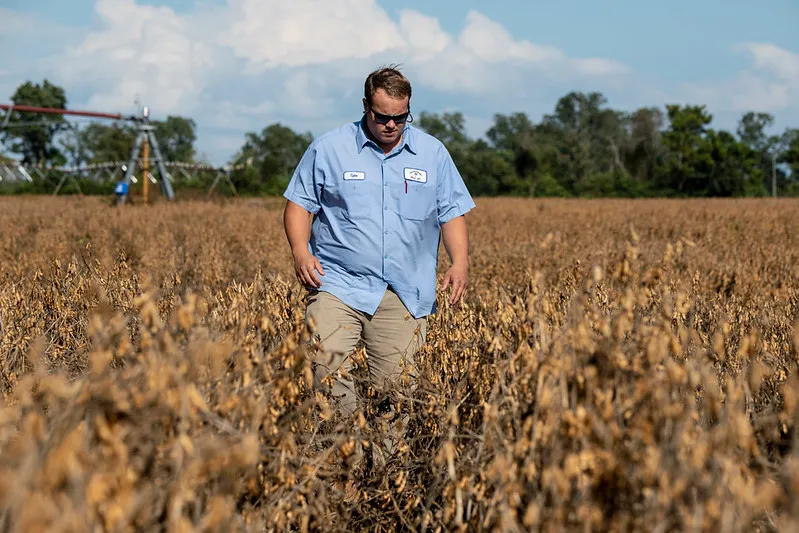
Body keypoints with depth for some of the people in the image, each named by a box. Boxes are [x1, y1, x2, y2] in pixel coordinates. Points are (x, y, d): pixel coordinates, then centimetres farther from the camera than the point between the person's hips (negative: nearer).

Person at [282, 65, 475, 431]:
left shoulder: (433, 154, 9)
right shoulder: (329, 149, 3)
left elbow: (452, 214, 13)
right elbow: (299, 205, 6)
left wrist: (460, 263, -3)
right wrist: (300, 252, -11)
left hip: (405, 293, 2)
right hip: (339, 284, -1)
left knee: (395, 384, -1)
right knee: (326, 363, -20)